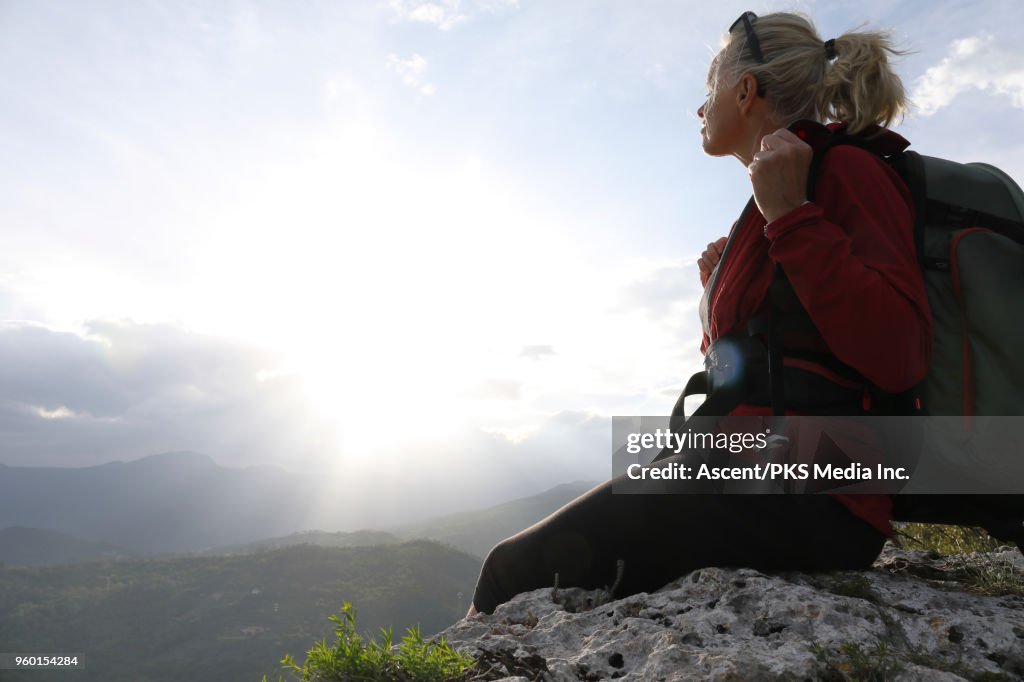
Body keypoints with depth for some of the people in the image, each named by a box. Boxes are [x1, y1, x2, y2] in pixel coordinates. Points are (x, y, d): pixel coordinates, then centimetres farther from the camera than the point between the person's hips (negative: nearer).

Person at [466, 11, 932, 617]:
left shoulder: (846, 169, -4)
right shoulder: (782, 197, 21)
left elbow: (898, 358, -19)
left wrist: (790, 216, -17)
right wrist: (721, 290, 16)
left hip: (803, 486, -9)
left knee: (520, 570, -13)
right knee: (525, 559, 11)